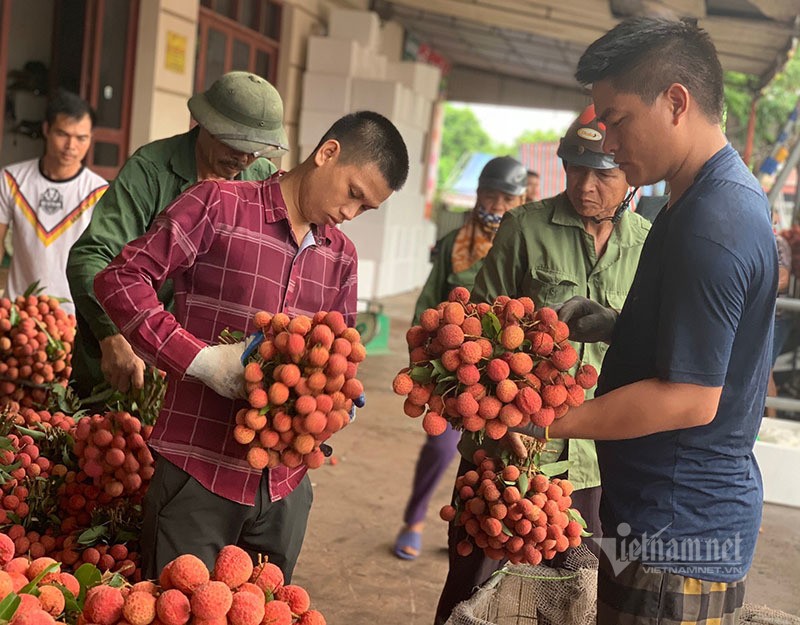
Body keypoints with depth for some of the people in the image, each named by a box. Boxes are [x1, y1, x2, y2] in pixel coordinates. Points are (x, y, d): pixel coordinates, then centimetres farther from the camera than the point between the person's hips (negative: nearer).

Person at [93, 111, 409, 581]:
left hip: (286, 483, 6)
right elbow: (121, 279, -11)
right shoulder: (220, 205, -8)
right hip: (200, 473, -6)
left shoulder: (341, 256, 12)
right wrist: (201, 358, -21)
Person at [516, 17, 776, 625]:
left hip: (675, 533, -10)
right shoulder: (735, 196, 9)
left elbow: (690, 398, -24)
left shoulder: (709, 226, -24)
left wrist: (547, 420, -19)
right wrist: (620, 327, 6)